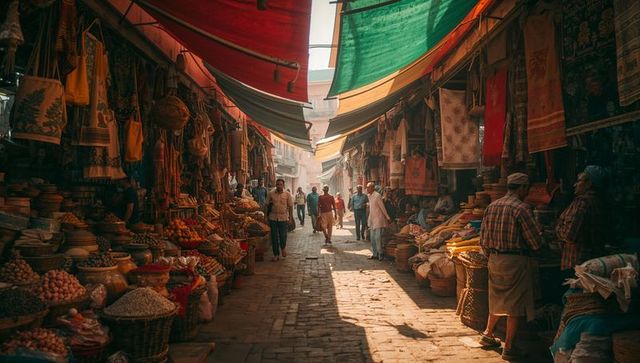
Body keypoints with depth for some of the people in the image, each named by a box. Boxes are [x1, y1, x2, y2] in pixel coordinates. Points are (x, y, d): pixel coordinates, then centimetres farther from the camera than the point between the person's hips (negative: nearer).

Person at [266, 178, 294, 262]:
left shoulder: (287, 194, 0)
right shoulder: (271, 194, 2)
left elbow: (290, 206, 3)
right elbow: (267, 205, 8)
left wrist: (290, 218, -1)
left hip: (284, 218, -1)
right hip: (273, 218, 1)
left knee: (283, 235, -3)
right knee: (274, 237, 4)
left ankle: (283, 248, 30)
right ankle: (276, 254, 16)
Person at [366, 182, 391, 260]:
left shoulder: (377, 196, -15)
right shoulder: (369, 196, 9)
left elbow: (382, 207, -12)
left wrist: (388, 218, -7)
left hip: (378, 219, -8)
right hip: (372, 220, 8)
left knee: (378, 238, -8)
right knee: (372, 238, 10)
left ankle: (380, 254, 2)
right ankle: (374, 254, 17)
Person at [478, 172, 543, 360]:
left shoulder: (492, 206, 6)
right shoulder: (521, 208, -15)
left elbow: (483, 241, 10)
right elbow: (536, 242, -14)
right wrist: (539, 232, 8)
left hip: (495, 260, 7)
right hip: (516, 261, -7)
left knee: (498, 299, 23)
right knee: (516, 305, 4)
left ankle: (487, 334, 33)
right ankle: (508, 348, 10)